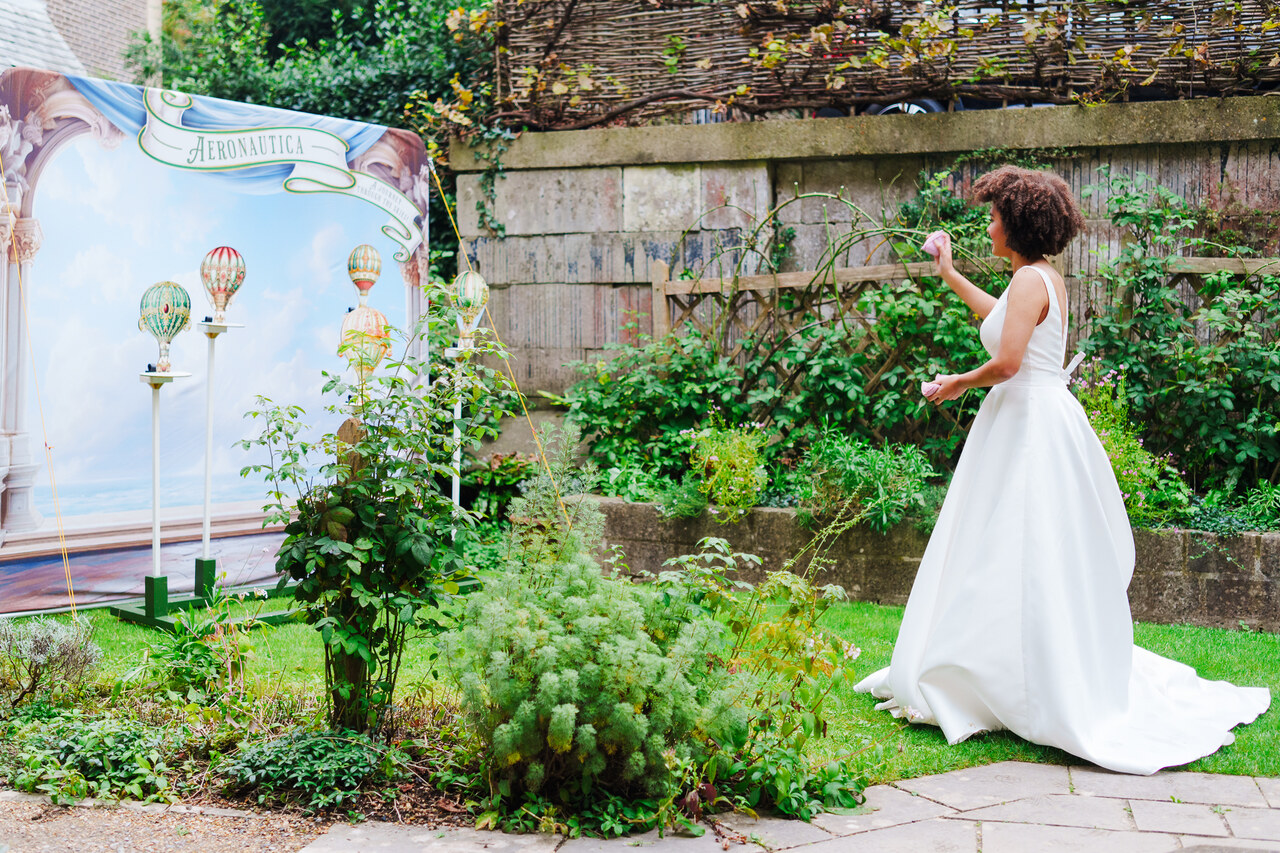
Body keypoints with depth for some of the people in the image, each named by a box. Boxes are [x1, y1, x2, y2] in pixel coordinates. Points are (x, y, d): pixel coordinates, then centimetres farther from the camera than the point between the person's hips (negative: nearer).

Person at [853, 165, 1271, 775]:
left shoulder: (1030, 279, -14)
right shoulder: (1046, 279, 15)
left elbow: (1007, 360, -24)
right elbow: (1004, 319, 35)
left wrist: (959, 383, -7)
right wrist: (950, 275, 41)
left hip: (1031, 426, -10)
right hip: (1031, 422, 10)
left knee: (1024, 562, -6)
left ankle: (1055, 702, 0)